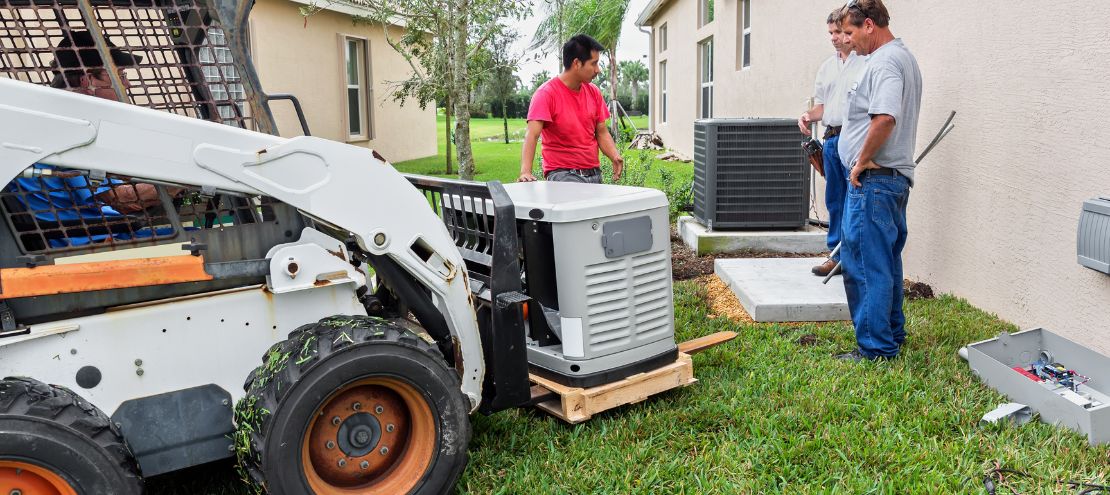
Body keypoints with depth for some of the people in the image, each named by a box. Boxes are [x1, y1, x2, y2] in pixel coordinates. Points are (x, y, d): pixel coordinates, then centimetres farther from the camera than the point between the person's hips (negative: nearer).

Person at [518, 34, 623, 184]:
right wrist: (525, 172, -35)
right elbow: (532, 135, -21)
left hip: (595, 174, 7)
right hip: (563, 174, -6)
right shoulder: (546, 93, -10)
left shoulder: (594, 93, 9)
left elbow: (601, 132, 14)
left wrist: (615, 157, -6)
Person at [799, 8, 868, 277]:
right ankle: (838, 255, 23)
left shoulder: (868, 62, -5)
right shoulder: (827, 67, 18)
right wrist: (809, 115, 2)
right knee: (835, 201, 13)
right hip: (832, 139, 8)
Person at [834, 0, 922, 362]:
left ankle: (875, 348, 0)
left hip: (874, 179, -11)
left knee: (866, 265, -6)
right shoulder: (903, 57, 20)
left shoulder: (884, 61, -15)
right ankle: (892, 336, 29)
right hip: (897, 178, 11)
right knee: (887, 262, 18)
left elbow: (884, 118, -30)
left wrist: (862, 162, -18)